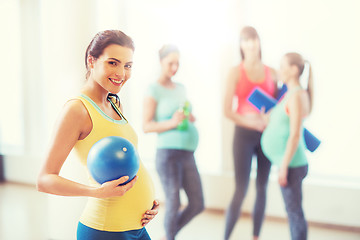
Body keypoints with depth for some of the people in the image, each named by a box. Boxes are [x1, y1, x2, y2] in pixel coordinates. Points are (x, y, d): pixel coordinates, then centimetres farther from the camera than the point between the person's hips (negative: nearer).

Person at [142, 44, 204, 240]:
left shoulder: (180, 88, 17)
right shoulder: (154, 90, -5)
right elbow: (146, 126, -9)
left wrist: (190, 118, 4)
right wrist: (171, 123, -23)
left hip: (188, 154, 7)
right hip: (168, 152, -7)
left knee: (197, 205, 9)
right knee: (173, 205, -2)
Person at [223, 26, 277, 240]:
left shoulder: (271, 73, 8)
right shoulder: (236, 73, -2)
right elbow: (227, 110, -7)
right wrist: (252, 122, -17)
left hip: (267, 135, 4)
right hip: (244, 134, -4)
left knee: (262, 188, 8)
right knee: (241, 190, -6)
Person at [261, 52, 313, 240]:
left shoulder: (297, 96, -15)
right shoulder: (290, 94, 13)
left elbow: (295, 135, -19)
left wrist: (284, 167, -19)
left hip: (292, 165, -9)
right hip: (289, 163, 9)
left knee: (294, 211, -2)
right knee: (293, 211, 15)